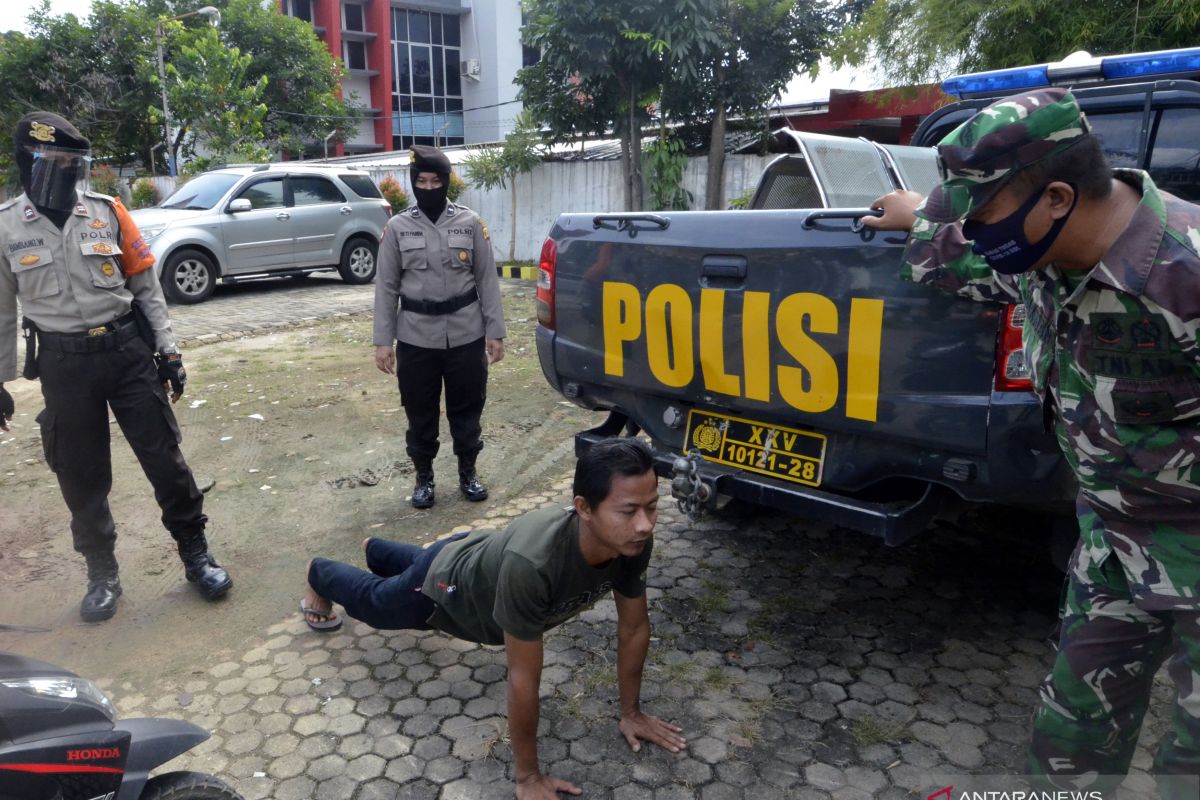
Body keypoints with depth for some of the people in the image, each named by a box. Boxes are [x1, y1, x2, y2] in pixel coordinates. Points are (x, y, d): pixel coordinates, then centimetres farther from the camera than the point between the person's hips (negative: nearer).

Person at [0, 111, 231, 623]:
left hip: (128, 350, 0)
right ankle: (102, 574, 24)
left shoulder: (107, 213, 1)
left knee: (164, 457, 3)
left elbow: (147, 287, 5)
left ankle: (195, 554, 18)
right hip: (63, 363, 0)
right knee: (81, 476, 8)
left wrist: (168, 349, 0)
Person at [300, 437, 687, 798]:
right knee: (372, 600, 29)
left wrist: (630, 713, -7)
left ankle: (375, 550, 72)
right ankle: (319, 575, 62)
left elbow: (634, 628, -15)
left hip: (481, 562, 5)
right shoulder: (532, 562, -51)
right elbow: (523, 678, -40)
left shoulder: (634, 540, -32)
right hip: (448, 588, -5)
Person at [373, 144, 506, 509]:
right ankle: (424, 477, 26)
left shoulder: (470, 222, 1)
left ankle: (468, 473, 28)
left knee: (467, 407, 10)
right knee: (420, 412, 9)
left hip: (466, 335, 0)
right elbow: (386, 287, 3)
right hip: (416, 338, 0)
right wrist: (383, 341, -2)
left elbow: (487, 280, 3)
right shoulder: (397, 227, 2)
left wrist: (495, 332, -1)